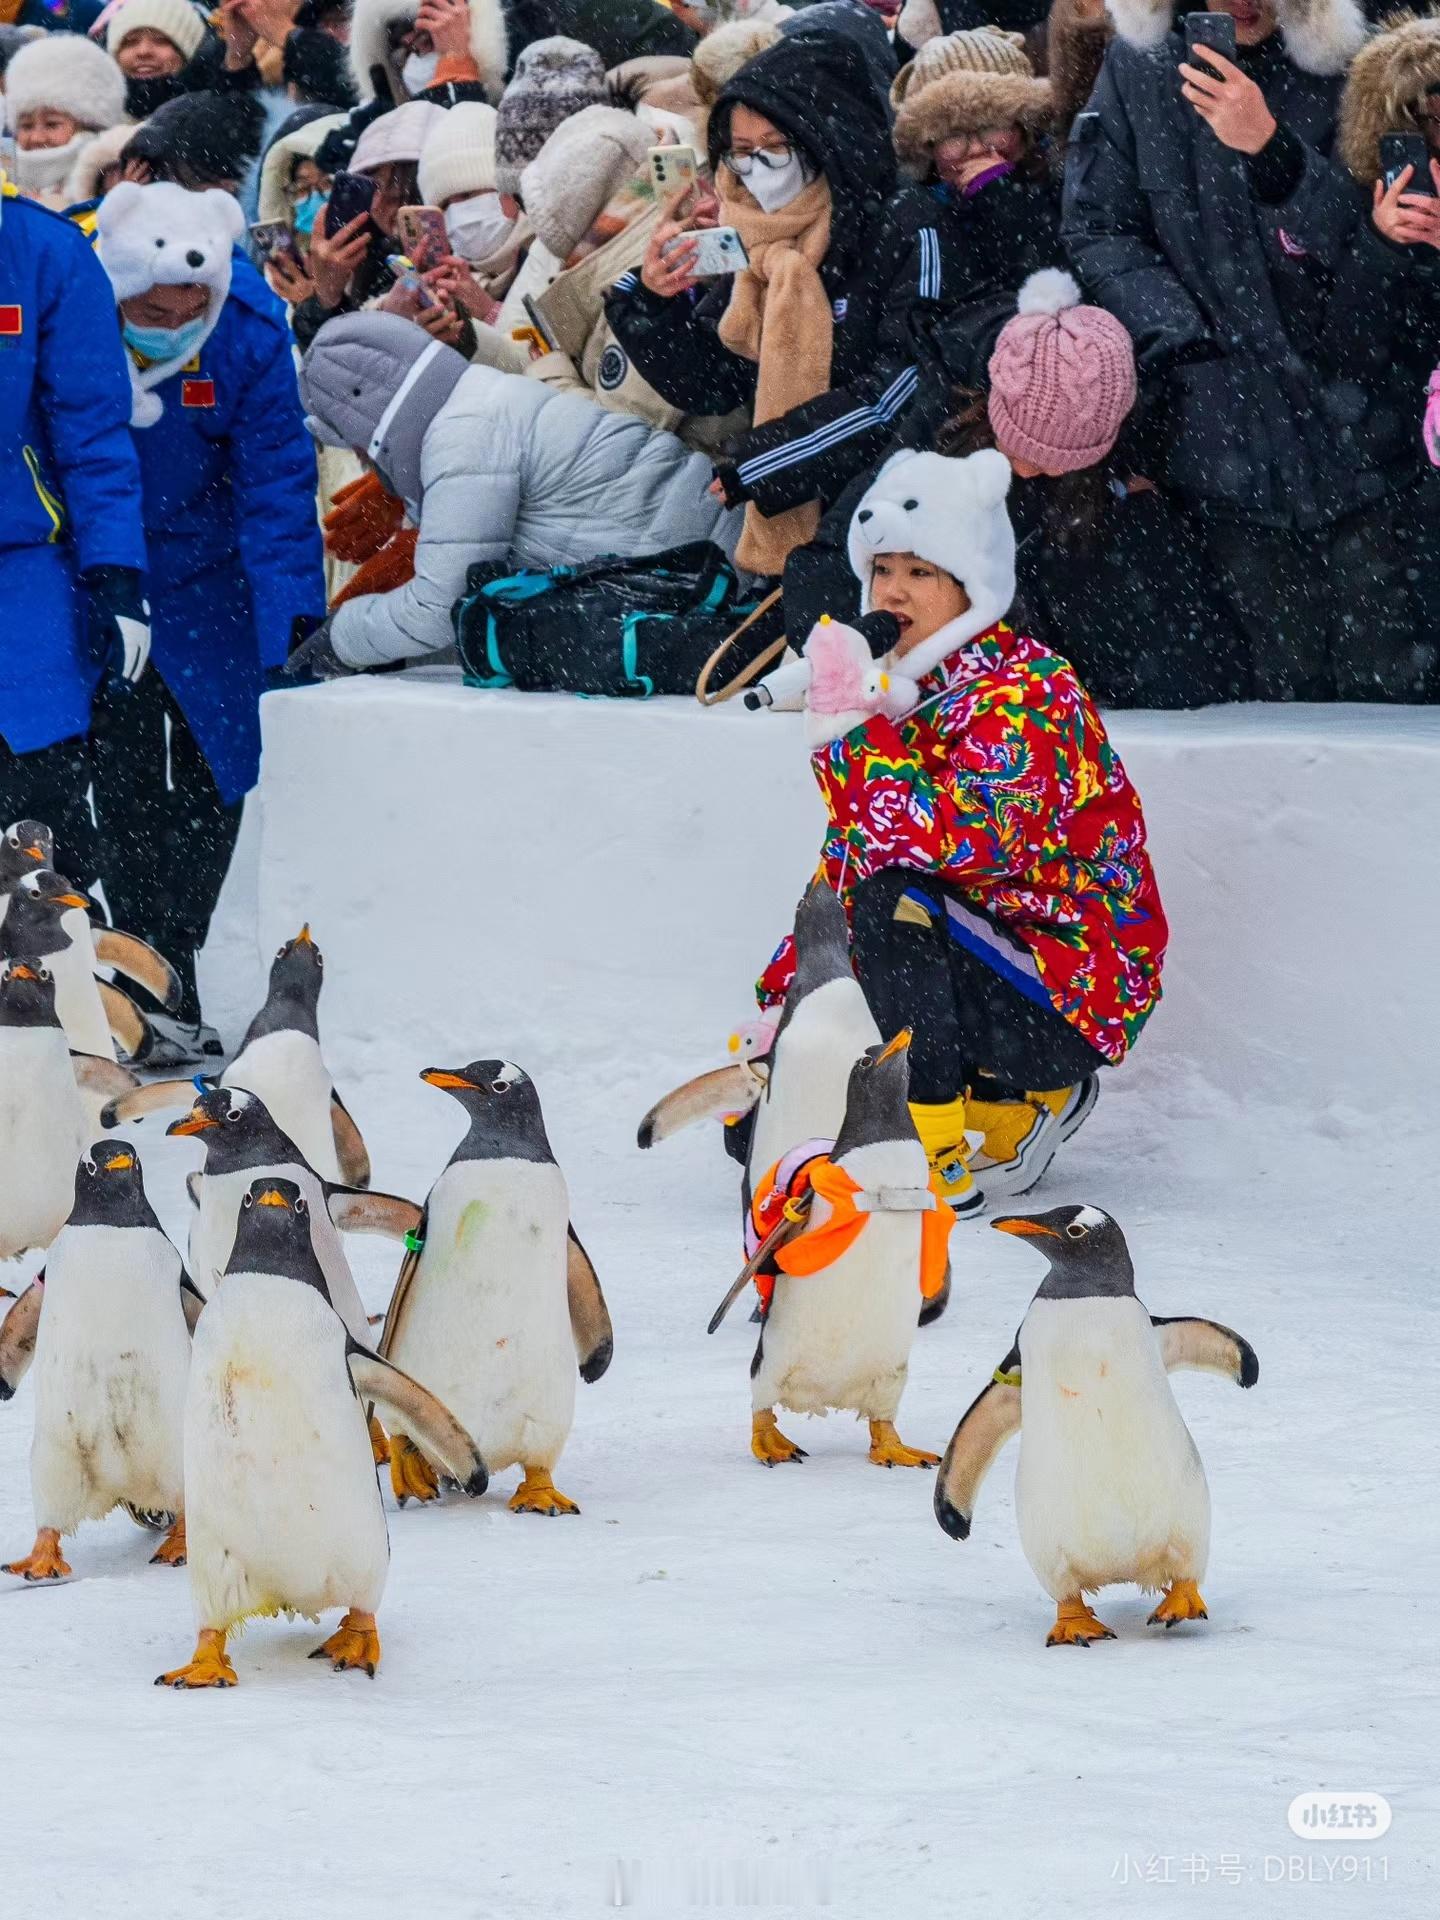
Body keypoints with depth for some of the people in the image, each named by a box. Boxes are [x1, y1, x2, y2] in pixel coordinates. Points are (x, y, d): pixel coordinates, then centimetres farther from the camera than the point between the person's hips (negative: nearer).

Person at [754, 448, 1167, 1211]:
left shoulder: (1025, 695, -17)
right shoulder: (899, 692, 8)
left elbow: (964, 842, -33)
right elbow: (843, 867, 14)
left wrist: (848, 727, -30)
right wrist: (781, 999, 5)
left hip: (1066, 1009, -9)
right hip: (962, 970, 9)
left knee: (895, 898, -33)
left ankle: (942, 1159, -26)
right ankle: (1006, 1117, 15)